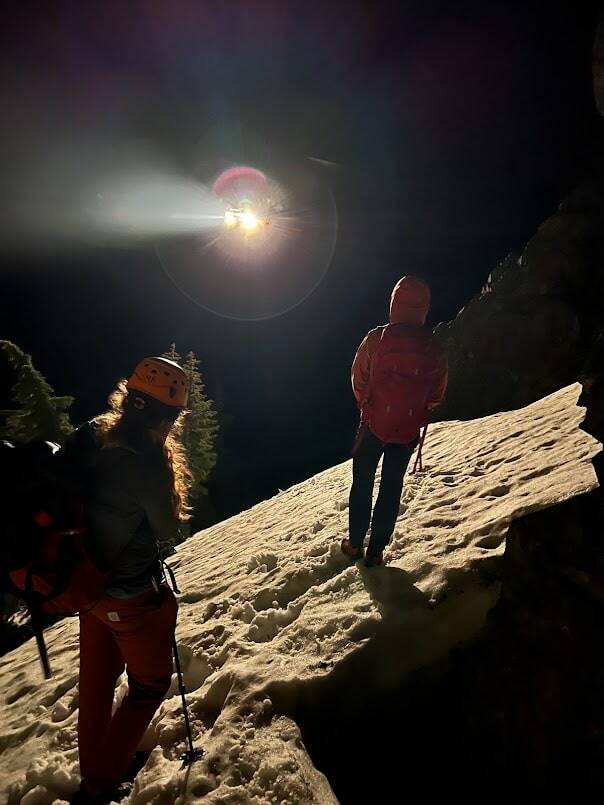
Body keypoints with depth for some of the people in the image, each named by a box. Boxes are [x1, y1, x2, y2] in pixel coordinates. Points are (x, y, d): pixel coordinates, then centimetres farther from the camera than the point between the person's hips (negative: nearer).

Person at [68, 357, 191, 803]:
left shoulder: (90, 435, -10)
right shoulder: (148, 462, -32)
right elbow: (167, 529, -16)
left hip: (89, 580, 7)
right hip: (131, 593, -7)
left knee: (96, 680, 27)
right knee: (151, 682, 19)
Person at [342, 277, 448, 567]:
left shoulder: (376, 339, -15)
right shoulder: (434, 349, -9)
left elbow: (359, 381, -4)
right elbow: (437, 394, 1)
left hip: (374, 424, -1)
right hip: (408, 431, 2)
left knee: (362, 483, 16)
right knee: (391, 489, 14)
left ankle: (355, 543, 26)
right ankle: (376, 551, 22)